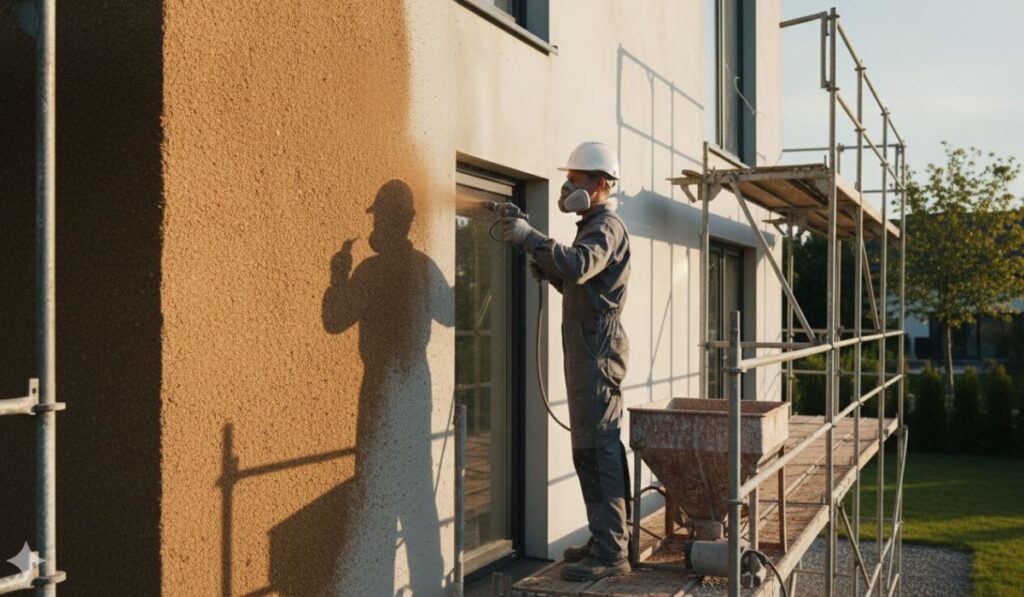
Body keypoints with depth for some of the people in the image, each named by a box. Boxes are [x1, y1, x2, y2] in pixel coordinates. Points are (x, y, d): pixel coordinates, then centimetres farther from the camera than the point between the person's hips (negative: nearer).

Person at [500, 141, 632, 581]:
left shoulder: (606, 225, -9)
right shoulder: (592, 226, 23)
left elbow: (579, 265, -29)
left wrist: (529, 238, -25)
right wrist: (547, 271, 11)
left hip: (597, 348, -10)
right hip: (587, 347, 10)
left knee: (597, 448, -11)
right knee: (591, 448, 13)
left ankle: (610, 552, -8)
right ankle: (606, 540, 21)